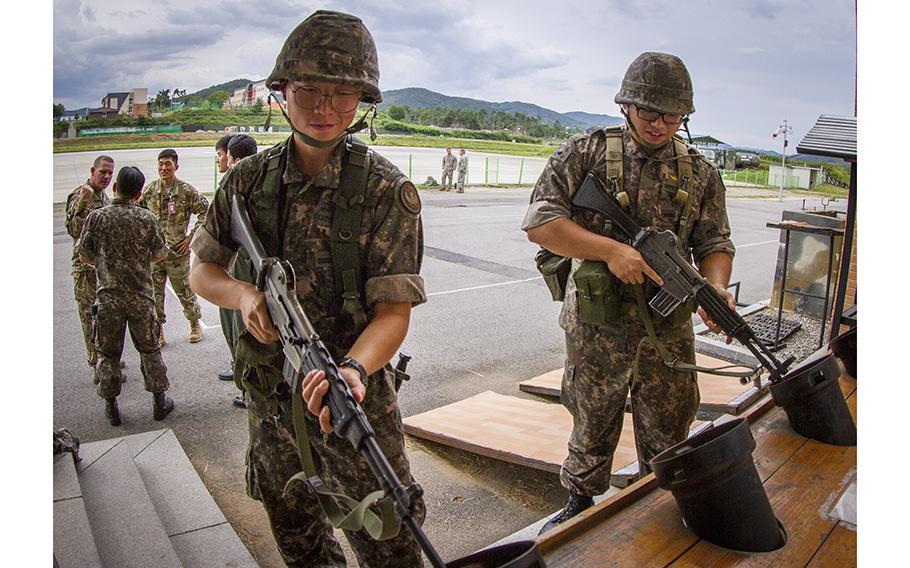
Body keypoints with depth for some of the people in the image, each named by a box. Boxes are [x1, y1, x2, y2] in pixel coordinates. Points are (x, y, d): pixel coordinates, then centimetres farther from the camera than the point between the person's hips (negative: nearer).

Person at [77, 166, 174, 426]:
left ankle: (111, 407, 22)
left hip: (108, 295, 0)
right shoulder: (146, 218, -9)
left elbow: (84, 257, 0)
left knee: (108, 353, 13)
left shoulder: (96, 217, -7)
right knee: (150, 350, 13)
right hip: (141, 294, 0)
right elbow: (160, 253, 1)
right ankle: (159, 402, 22)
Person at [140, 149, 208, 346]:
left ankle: (195, 324, 26)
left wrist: (191, 237, -9)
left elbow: (206, 212, -6)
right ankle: (158, 331, 20)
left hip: (177, 252, -3)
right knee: (154, 293, 8)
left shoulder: (186, 191, -8)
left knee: (184, 291, 7)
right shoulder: (150, 190, 4)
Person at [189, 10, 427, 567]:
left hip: (353, 397, -4)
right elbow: (202, 270, 7)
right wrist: (243, 294, -16)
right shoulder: (250, 179, -3)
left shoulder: (388, 191, -15)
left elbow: (394, 311, -19)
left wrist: (353, 368, -39)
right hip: (269, 395, 5)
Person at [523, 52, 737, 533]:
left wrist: (716, 287, -14)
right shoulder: (587, 152, -5)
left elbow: (714, 243, 8)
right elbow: (540, 221, -13)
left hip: (669, 326, 3)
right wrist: (611, 250, -21)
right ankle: (580, 505, 38)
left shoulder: (700, 173, 6)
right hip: (597, 323, -2)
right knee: (592, 423, 15)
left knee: (668, 434, 15)